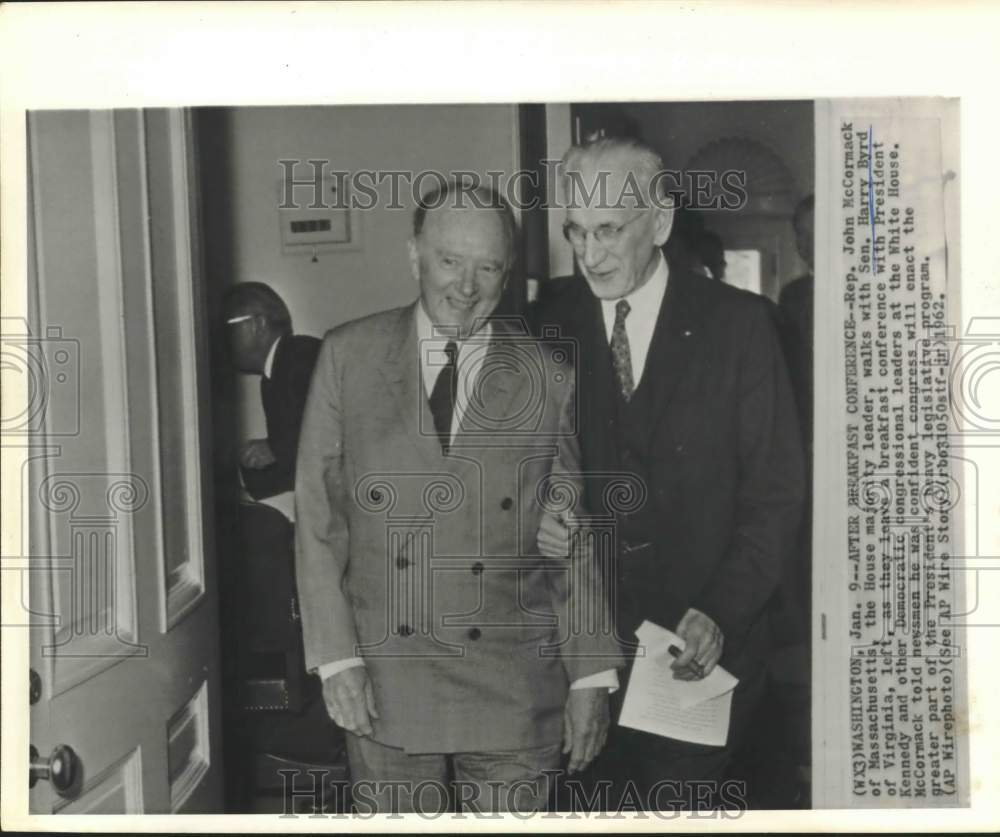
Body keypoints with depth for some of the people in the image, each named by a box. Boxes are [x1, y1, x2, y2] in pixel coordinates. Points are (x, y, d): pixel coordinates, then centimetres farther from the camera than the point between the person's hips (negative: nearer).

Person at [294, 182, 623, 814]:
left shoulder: (550, 379, 0)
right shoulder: (348, 356, 1)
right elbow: (318, 517, 1)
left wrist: (591, 677, 1)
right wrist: (336, 656, -4)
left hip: (514, 686, 0)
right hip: (383, 686, 1)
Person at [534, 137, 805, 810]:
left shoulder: (737, 324, -6)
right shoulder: (551, 325, 1)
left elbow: (775, 490, -6)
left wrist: (721, 614, -17)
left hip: (702, 650, -2)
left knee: (684, 802, 4)